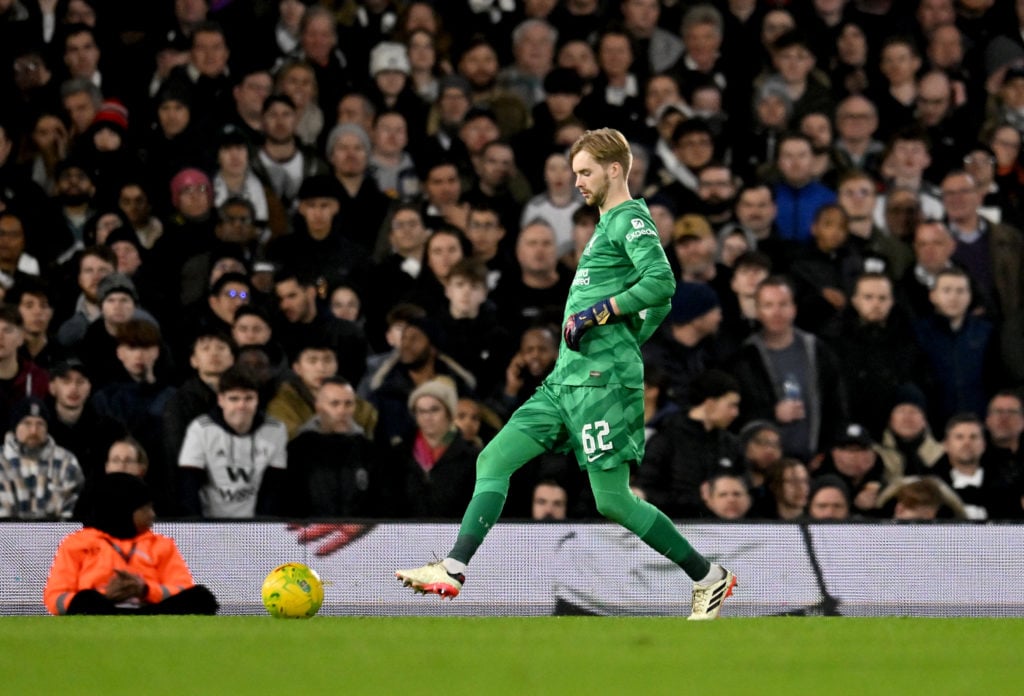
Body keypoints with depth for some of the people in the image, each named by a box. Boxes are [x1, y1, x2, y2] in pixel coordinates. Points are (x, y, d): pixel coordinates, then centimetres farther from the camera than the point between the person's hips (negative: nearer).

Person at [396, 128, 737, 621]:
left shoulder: (631, 219, -7)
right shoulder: (610, 224, 22)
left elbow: (661, 283, -23)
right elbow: (659, 307, 29)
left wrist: (595, 315, -21)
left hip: (602, 381, -10)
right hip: (565, 380, 10)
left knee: (614, 501, -7)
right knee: (494, 460, -1)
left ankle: (710, 579, 6)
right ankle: (453, 571, -7)